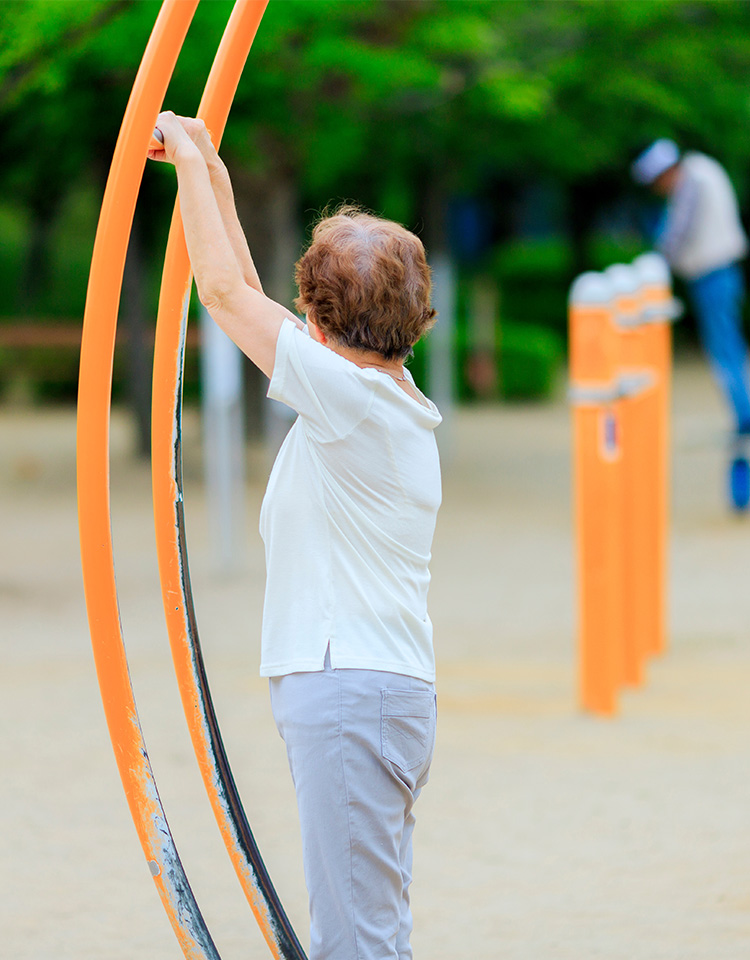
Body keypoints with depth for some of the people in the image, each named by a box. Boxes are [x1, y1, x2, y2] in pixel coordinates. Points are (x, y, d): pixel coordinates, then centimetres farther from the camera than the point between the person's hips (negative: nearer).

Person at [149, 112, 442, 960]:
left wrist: (190, 161, 4)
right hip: (391, 693, 10)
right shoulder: (382, 396, 14)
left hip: (352, 691, -10)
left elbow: (224, 291, -7)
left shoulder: (351, 394, -12)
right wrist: (212, 175, 27)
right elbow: (247, 298, 24)